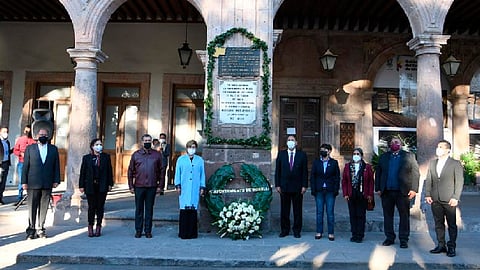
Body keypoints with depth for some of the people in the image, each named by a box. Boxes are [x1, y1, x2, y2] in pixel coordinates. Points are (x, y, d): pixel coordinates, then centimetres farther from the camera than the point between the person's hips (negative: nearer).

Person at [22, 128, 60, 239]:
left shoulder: (54, 149, 9)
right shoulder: (30, 148, 6)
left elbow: (56, 166, 7)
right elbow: (25, 166, 4)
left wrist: (56, 180, 1)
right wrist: (24, 182, -2)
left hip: (47, 184, 1)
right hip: (33, 184, -1)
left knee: (43, 208, 7)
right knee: (32, 207, 2)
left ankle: (41, 229, 16)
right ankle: (31, 229, 12)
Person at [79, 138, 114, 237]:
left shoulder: (106, 157, 6)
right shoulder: (86, 158, 5)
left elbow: (109, 171, 6)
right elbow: (82, 172, 5)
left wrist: (110, 184, 2)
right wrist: (81, 185, 0)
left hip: (102, 186, 1)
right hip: (90, 186, 0)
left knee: (100, 206, 5)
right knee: (91, 207, 3)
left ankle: (98, 227, 15)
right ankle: (90, 227, 16)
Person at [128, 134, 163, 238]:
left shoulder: (157, 155, 4)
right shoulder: (136, 155, 4)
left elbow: (161, 171, 4)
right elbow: (130, 171, 6)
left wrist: (160, 186, -1)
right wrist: (131, 186, 0)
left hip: (152, 187, 0)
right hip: (139, 186, 0)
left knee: (149, 209, 7)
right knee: (139, 209, 8)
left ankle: (148, 231, 16)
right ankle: (138, 230, 18)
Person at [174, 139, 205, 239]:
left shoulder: (200, 160, 10)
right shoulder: (181, 159, 8)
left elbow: (202, 175, 12)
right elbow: (177, 173, 10)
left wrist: (202, 187, 9)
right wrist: (177, 186, 4)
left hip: (195, 189, 1)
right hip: (184, 189, -1)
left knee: (193, 210, 1)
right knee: (184, 210, -3)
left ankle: (192, 233, 10)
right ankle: (183, 233, 6)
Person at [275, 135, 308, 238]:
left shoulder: (302, 155, 4)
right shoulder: (281, 154, 6)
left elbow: (305, 171, 2)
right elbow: (277, 170, 5)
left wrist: (304, 185, -5)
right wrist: (277, 185, -1)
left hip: (297, 187, -1)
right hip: (284, 186, 1)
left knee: (298, 210, 6)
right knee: (284, 210, 7)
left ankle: (297, 231, 17)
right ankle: (284, 230, 19)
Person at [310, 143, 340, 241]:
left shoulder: (334, 162, 4)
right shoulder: (316, 162, 8)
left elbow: (337, 177, 2)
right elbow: (312, 176, 6)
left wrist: (336, 190, -6)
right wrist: (313, 189, -2)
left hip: (330, 191, -1)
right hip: (319, 191, 2)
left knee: (330, 212, 2)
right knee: (319, 212, 7)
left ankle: (331, 233, 10)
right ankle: (319, 232, 15)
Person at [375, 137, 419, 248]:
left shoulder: (409, 156, 5)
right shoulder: (383, 157, 13)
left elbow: (415, 173, 0)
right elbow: (378, 173, 11)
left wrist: (414, 189, -9)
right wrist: (378, 188, 4)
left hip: (403, 191, -2)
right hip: (386, 191, 3)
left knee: (404, 216, 3)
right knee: (387, 215, 7)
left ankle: (403, 239, 12)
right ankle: (390, 237, 18)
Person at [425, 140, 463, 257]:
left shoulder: (455, 164, -1)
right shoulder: (432, 163, 12)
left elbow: (459, 182, -4)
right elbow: (428, 180, 12)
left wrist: (455, 198, -11)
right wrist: (428, 194, 3)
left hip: (449, 200, -4)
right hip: (435, 200, 4)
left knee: (451, 224, 4)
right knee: (438, 223, 10)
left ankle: (451, 247, 13)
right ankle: (441, 245, 20)